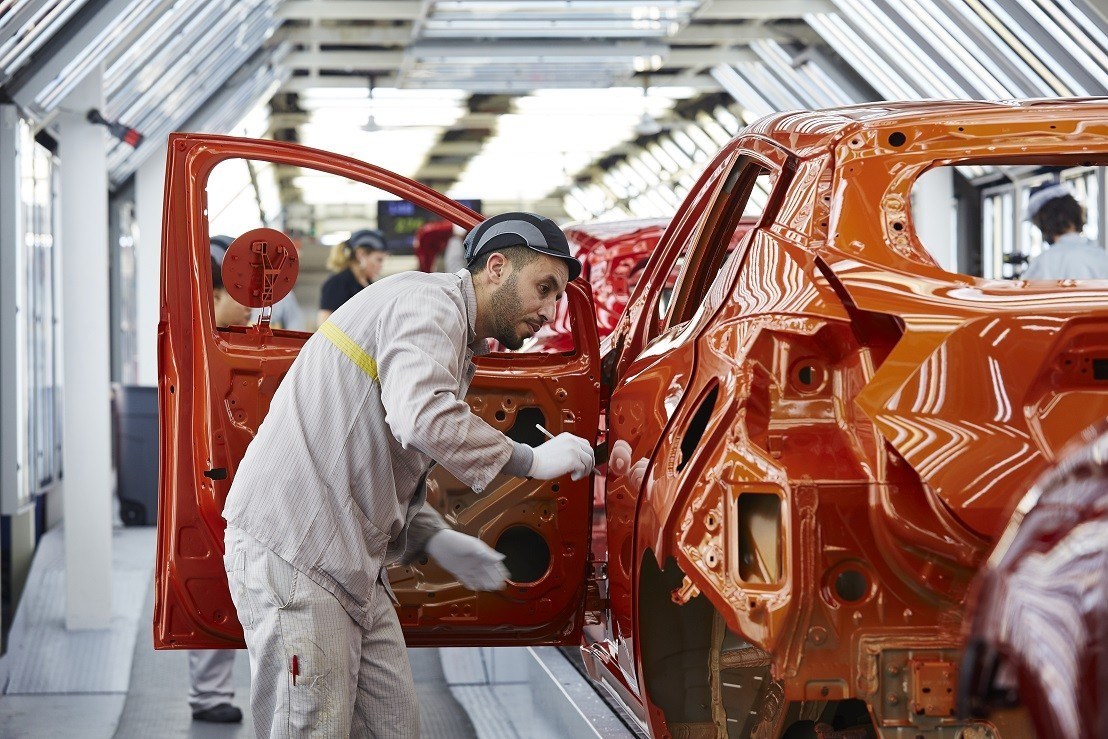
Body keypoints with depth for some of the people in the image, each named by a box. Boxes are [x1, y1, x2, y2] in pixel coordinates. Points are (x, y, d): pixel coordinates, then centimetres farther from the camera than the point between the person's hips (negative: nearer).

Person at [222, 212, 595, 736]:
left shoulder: (458, 347, 23)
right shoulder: (429, 302, -10)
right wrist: (532, 461, -18)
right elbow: (421, 418, -30)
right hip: (292, 552, -10)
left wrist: (435, 539, 7)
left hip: (352, 565, 10)